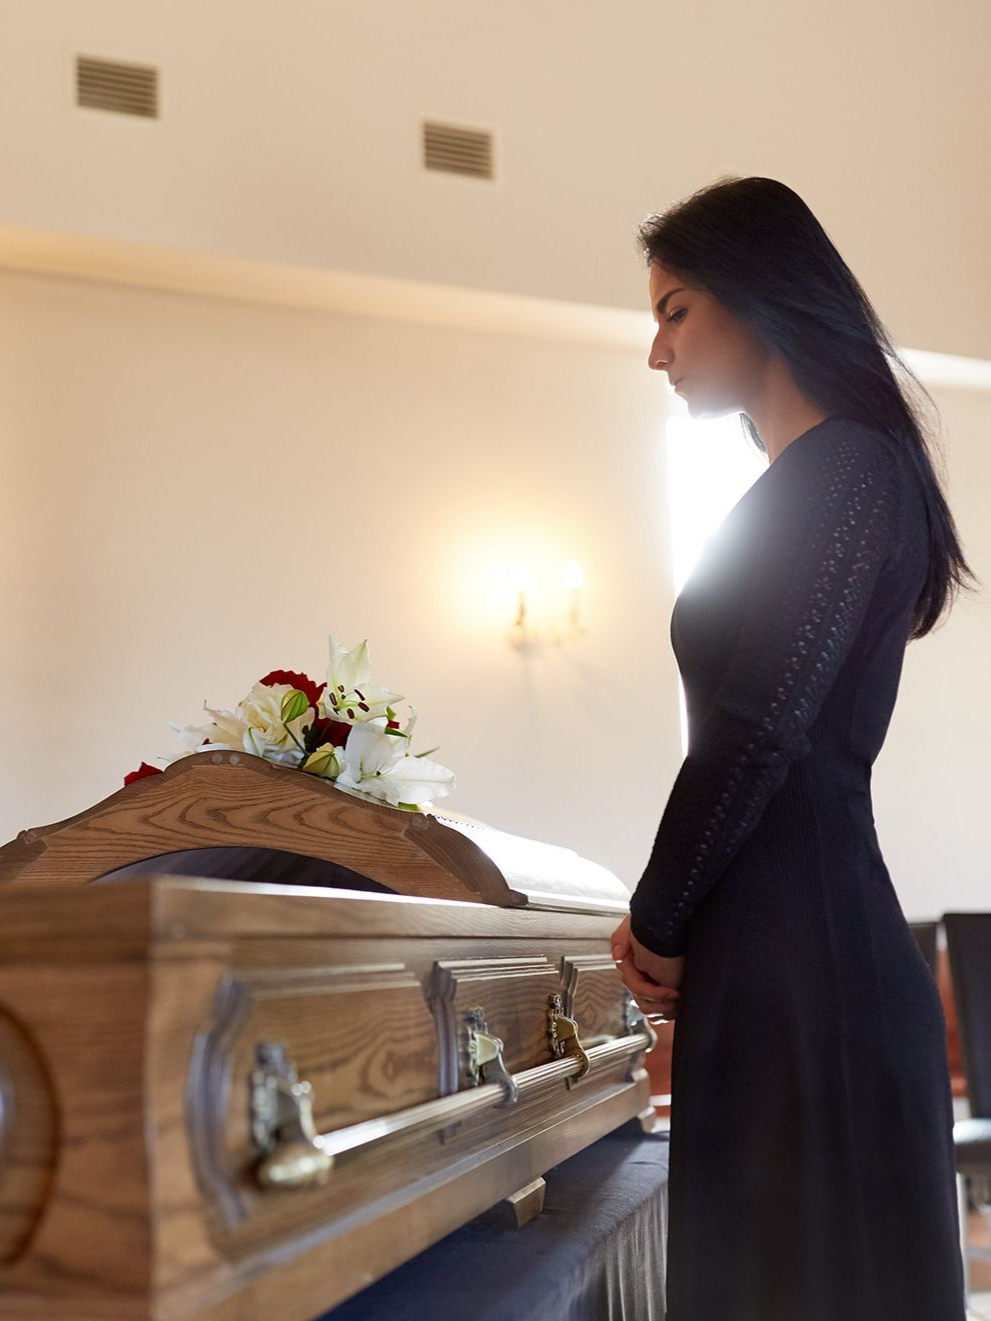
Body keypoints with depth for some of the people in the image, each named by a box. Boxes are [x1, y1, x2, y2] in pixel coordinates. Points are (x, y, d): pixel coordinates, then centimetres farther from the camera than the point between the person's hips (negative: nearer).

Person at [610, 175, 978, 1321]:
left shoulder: (844, 472, -10)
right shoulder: (809, 483, 19)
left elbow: (755, 733, -16)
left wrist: (659, 924, -4)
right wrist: (671, 922, 11)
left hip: (800, 955, -9)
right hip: (781, 953, 9)